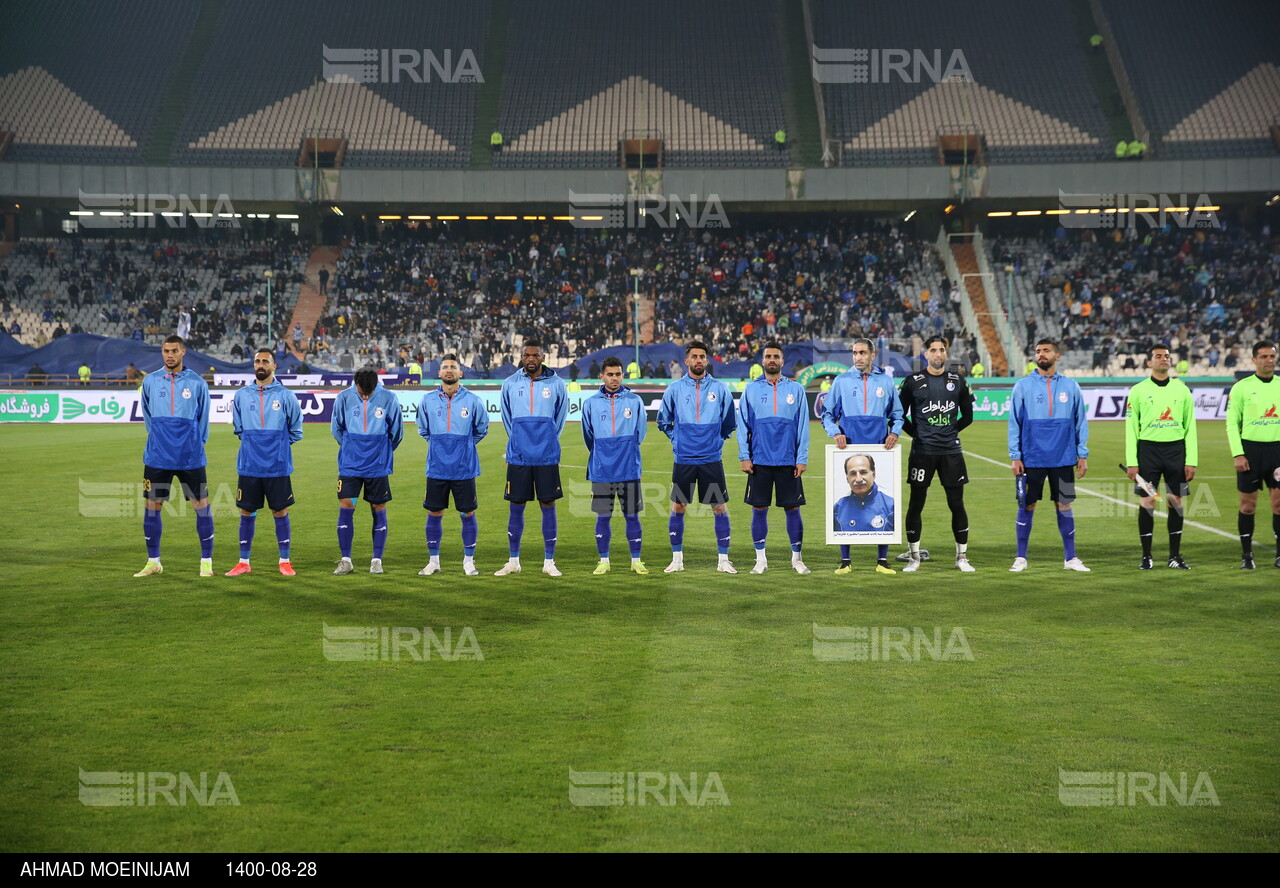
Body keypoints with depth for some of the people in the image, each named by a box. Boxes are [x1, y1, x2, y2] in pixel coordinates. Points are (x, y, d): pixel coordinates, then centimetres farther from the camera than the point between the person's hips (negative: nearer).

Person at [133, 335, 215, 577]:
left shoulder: (197, 383, 0)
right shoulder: (150, 382, 6)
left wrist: (195, 444, 10)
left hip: (191, 458, -2)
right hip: (157, 457, 2)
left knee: (201, 506, -1)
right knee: (152, 506, 4)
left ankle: (206, 562, 8)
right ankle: (153, 562, 17)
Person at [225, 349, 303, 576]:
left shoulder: (285, 396, -1)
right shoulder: (241, 395, 6)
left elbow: (295, 428, 11)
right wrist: (251, 443, 14)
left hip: (278, 466, -2)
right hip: (249, 465, 2)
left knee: (280, 511, 3)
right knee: (247, 511, 6)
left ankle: (285, 562, 12)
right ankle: (244, 562, 14)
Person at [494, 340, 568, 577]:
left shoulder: (556, 384, 1)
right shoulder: (510, 384, 4)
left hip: (547, 457, -1)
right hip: (518, 456, 1)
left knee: (548, 506, 2)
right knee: (516, 507, 5)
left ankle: (549, 562, 9)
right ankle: (513, 561, 14)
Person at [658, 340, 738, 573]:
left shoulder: (720, 389, 3)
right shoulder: (674, 389, 3)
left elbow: (729, 424, 15)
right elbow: (664, 422, 17)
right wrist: (677, 440, 11)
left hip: (712, 460, 0)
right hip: (683, 460, 0)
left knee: (720, 508, 0)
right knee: (678, 508, 4)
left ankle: (723, 560, 8)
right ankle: (677, 559, 15)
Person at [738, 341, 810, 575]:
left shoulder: (795, 389, 6)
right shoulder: (751, 389, 7)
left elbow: (803, 426, 4)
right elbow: (743, 425, 6)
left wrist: (802, 459, -2)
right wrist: (744, 457, -1)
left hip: (788, 461, 0)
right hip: (760, 461, 0)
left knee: (792, 509, 3)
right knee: (759, 509, 3)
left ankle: (797, 558, 14)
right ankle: (761, 559, 13)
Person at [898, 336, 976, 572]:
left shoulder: (957, 381, 8)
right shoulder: (913, 382, 1)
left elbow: (967, 415, 17)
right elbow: (900, 414, 6)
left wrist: (952, 431, 8)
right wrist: (916, 433, 0)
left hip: (951, 451, 2)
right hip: (922, 452, -2)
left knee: (957, 504, 2)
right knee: (916, 504, 1)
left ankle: (962, 557, 12)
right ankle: (914, 557, 11)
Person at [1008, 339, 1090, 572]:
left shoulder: (1070, 386, 6)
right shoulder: (1023, 386, 1)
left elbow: (1081, 422, 8)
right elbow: (1014, 423, 2)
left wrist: (1083, 455, 3)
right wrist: (1015, 456, -4)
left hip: (1063, 459, 1)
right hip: (1031, 459, -1)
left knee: (1065, 506, 5)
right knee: (1027, 506, 3)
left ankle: (1070, 558, 14)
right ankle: (1021, 558, 13)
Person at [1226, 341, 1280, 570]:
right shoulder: (1242, 387, 0)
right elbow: (1232, 423, -1)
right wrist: (1238, 454, -9)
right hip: (1250, 448, -2)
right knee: (1248, 504, 2)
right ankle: (1247, 555, 11)